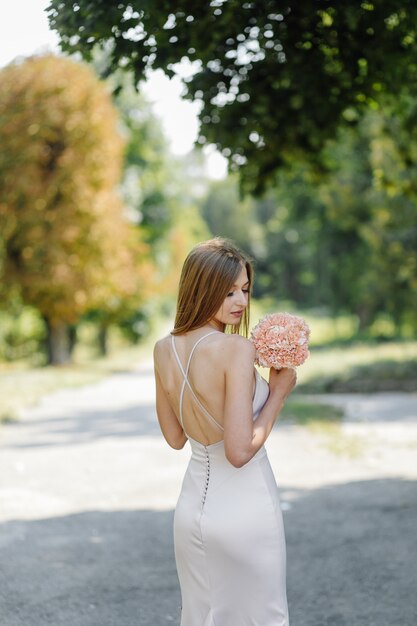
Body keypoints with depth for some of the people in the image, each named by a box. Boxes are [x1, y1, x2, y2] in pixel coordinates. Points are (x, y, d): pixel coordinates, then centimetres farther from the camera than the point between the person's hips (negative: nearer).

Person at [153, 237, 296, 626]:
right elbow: (240, 452, -24)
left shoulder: (164, 350, -1)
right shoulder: (237, 349, -21)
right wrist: (278, 393, -12)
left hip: (192, 505, 6)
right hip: (245, 508, -6)